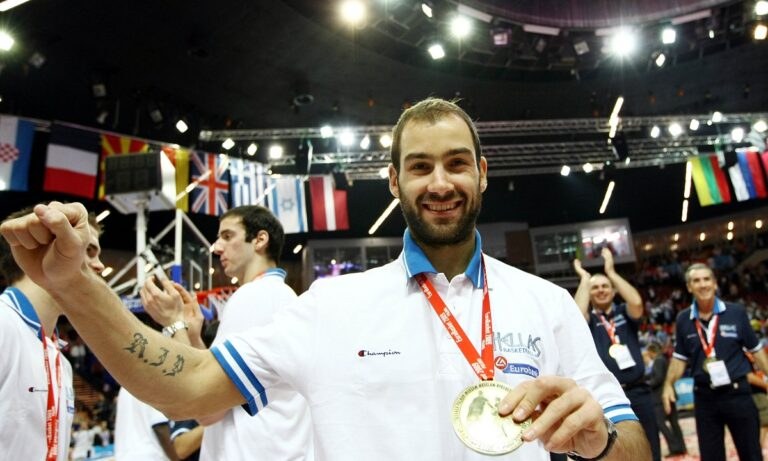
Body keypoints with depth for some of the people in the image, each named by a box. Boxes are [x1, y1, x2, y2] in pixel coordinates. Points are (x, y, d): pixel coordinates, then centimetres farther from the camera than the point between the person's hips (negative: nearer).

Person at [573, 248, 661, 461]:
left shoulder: (625, 312, 10)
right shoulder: (588, 320, 5)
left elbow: (637, 302, -12)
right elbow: (577, 313, -18)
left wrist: (611, 272, -7)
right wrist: (584, 278, -6)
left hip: (638, 393, 2)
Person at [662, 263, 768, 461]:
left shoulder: (736, 312, -5)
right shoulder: (683, 319, -1)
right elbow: (680, 357, 8)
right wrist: (669, 384, -3)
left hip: (737, 392, -1)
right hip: (704, 397, 1)